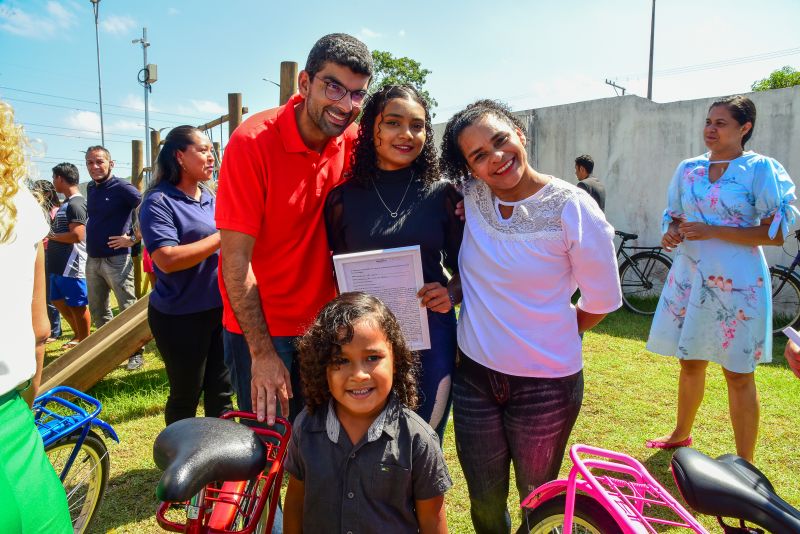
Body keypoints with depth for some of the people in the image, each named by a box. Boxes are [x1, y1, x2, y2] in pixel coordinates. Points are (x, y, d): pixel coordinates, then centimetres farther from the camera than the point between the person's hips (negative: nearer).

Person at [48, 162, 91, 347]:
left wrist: (50, 235, -12)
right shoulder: (68, 202, 14)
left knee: (78, 306, 0)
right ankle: (79, 336, 33)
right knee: (58, 301, 20)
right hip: (59, 264, 10)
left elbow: (77, 235, -25)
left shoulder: (76, 204, -16)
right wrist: (50, 240, 7)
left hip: (71, 265, -10)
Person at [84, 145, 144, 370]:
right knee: (97, 310, 16)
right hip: (92, 259, 8)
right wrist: (90, 246, 18)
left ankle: (136, 354, 9)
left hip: (116, 259, -8)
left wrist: (134, 239, -15)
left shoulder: (122, 188, -10)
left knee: (128, 309, -1)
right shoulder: (91, 189, 12)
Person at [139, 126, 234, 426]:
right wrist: (222, 237, -21)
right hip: (181, 316, -6)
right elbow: (167, 260, -24)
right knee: (186, 397, 10)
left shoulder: (210, 198, 10)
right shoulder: (159, 202, -11)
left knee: (220, 393, 15)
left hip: (221, 309, 6)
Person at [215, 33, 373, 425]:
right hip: (260, 328, -4)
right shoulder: (253, 141, -18)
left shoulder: (350, 141, -4)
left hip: (322, 323, 5)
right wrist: (263, 352, -16)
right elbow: (236, 258, -17)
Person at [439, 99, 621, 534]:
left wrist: (551, 341, 3)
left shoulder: (573, 209, -15)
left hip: (546, 384, -2)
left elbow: (601, 301, -4)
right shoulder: (469, 197, -6)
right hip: (474, 376, 3)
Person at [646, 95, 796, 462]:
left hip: (736, 281, -4)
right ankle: (681, 434, 39)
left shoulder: (761, 169, -6)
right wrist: (670, 233, -5)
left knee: (738, 374, 3)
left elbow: (776, 233, -12)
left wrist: (711, 231, -19)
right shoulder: (688, 169, 8)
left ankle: (745, 466, 17)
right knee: (690, 362, 18)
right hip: (689, 276, 5)